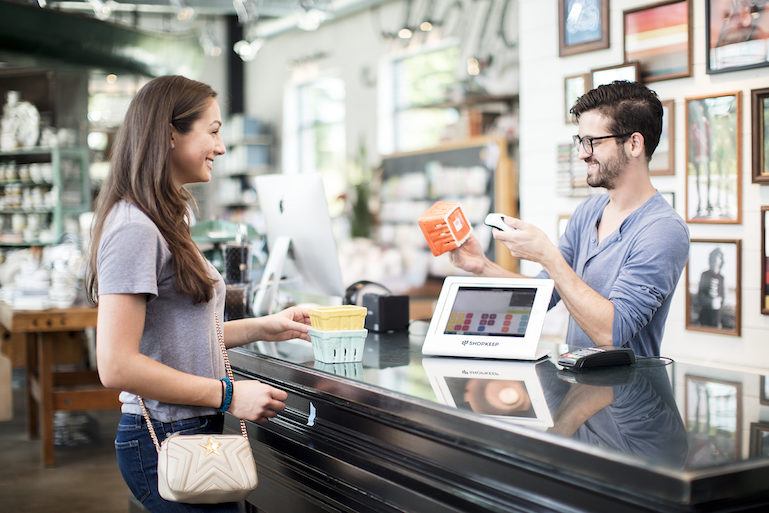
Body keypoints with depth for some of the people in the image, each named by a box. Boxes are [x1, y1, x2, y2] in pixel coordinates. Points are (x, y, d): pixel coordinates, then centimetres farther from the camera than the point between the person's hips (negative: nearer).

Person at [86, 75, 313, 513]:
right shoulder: (135, 229, -18)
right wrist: (228, 395, -19)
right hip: (165, 442, -9)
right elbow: (116, 366, -23)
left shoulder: (167, 222, 12)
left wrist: (262, 327, 10)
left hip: (193, 432, 9)